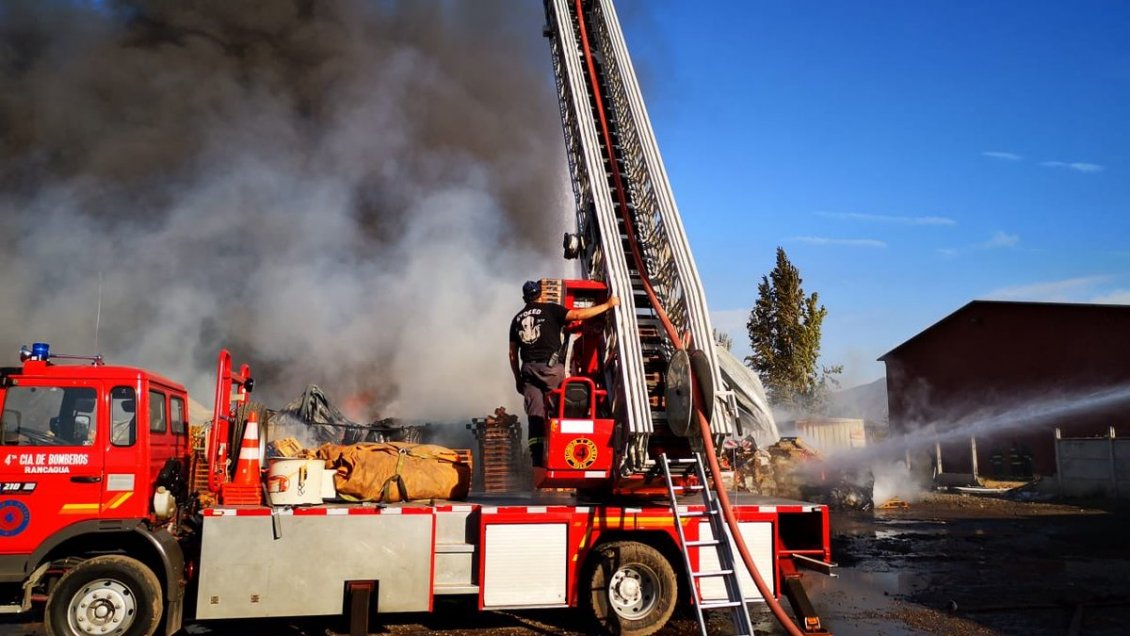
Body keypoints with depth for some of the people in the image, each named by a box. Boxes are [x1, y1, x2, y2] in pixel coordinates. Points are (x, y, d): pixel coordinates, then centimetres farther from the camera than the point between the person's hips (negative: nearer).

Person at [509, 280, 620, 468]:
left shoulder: (517, 319, 18)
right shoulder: (550, 310, 4)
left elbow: (513, 354, 16)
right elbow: (578, 314, -8)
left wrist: (518, 378, 23)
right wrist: (607, 305, -1)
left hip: (528, 369, 4)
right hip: (550, 368, -4)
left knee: (535, 415, 2)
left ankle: (537, 460, -4)